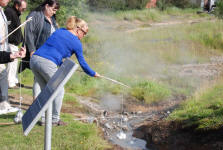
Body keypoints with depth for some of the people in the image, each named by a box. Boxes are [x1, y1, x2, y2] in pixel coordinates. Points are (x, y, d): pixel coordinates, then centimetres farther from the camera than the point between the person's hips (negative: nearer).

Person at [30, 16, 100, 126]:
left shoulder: (59, 31, 21)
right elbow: (82, 63, 11)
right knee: (59, 91, 11)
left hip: (35, 59, 7)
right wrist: (94, 74, 27)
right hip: (47, 63, -7)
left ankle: (44, 118, 21)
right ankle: (55, 119, 14)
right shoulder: (76, 42, 3)